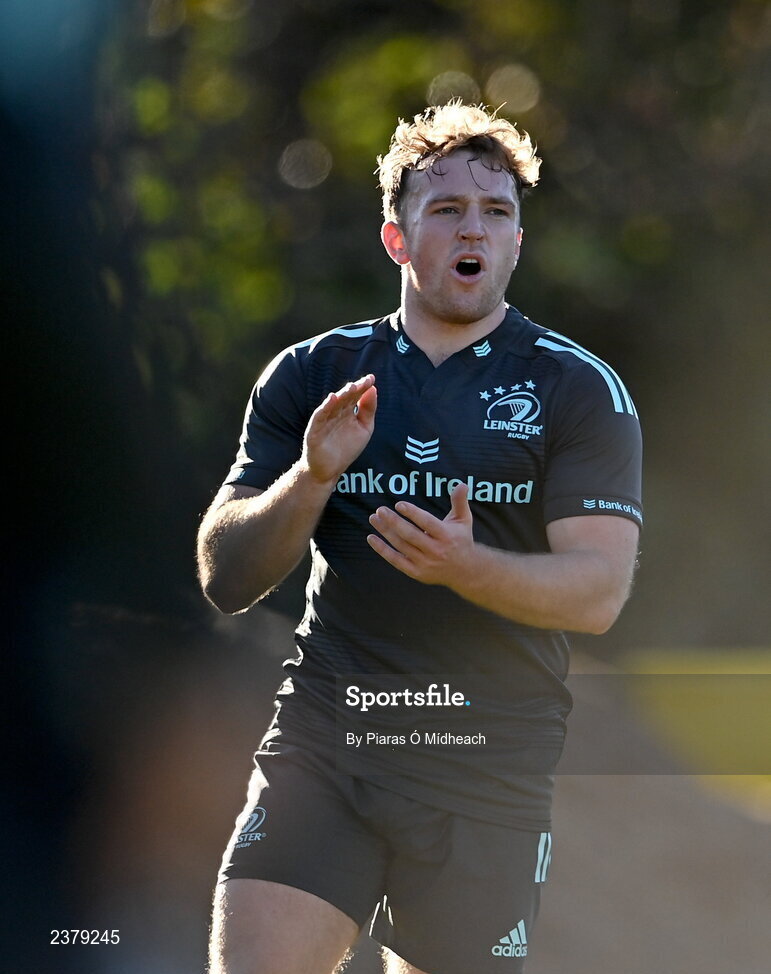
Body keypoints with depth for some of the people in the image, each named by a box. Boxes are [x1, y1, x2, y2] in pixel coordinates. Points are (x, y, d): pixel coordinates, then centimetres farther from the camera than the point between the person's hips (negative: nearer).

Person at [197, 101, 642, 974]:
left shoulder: (578, 390, 3)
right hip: (320, 745, 1)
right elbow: (224, 579, 6)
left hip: (491, 770, -1)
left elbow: (597, 591, -7)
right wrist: (311, 478, -12)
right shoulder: (311, 377, 10)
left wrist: (465, 566, -25)